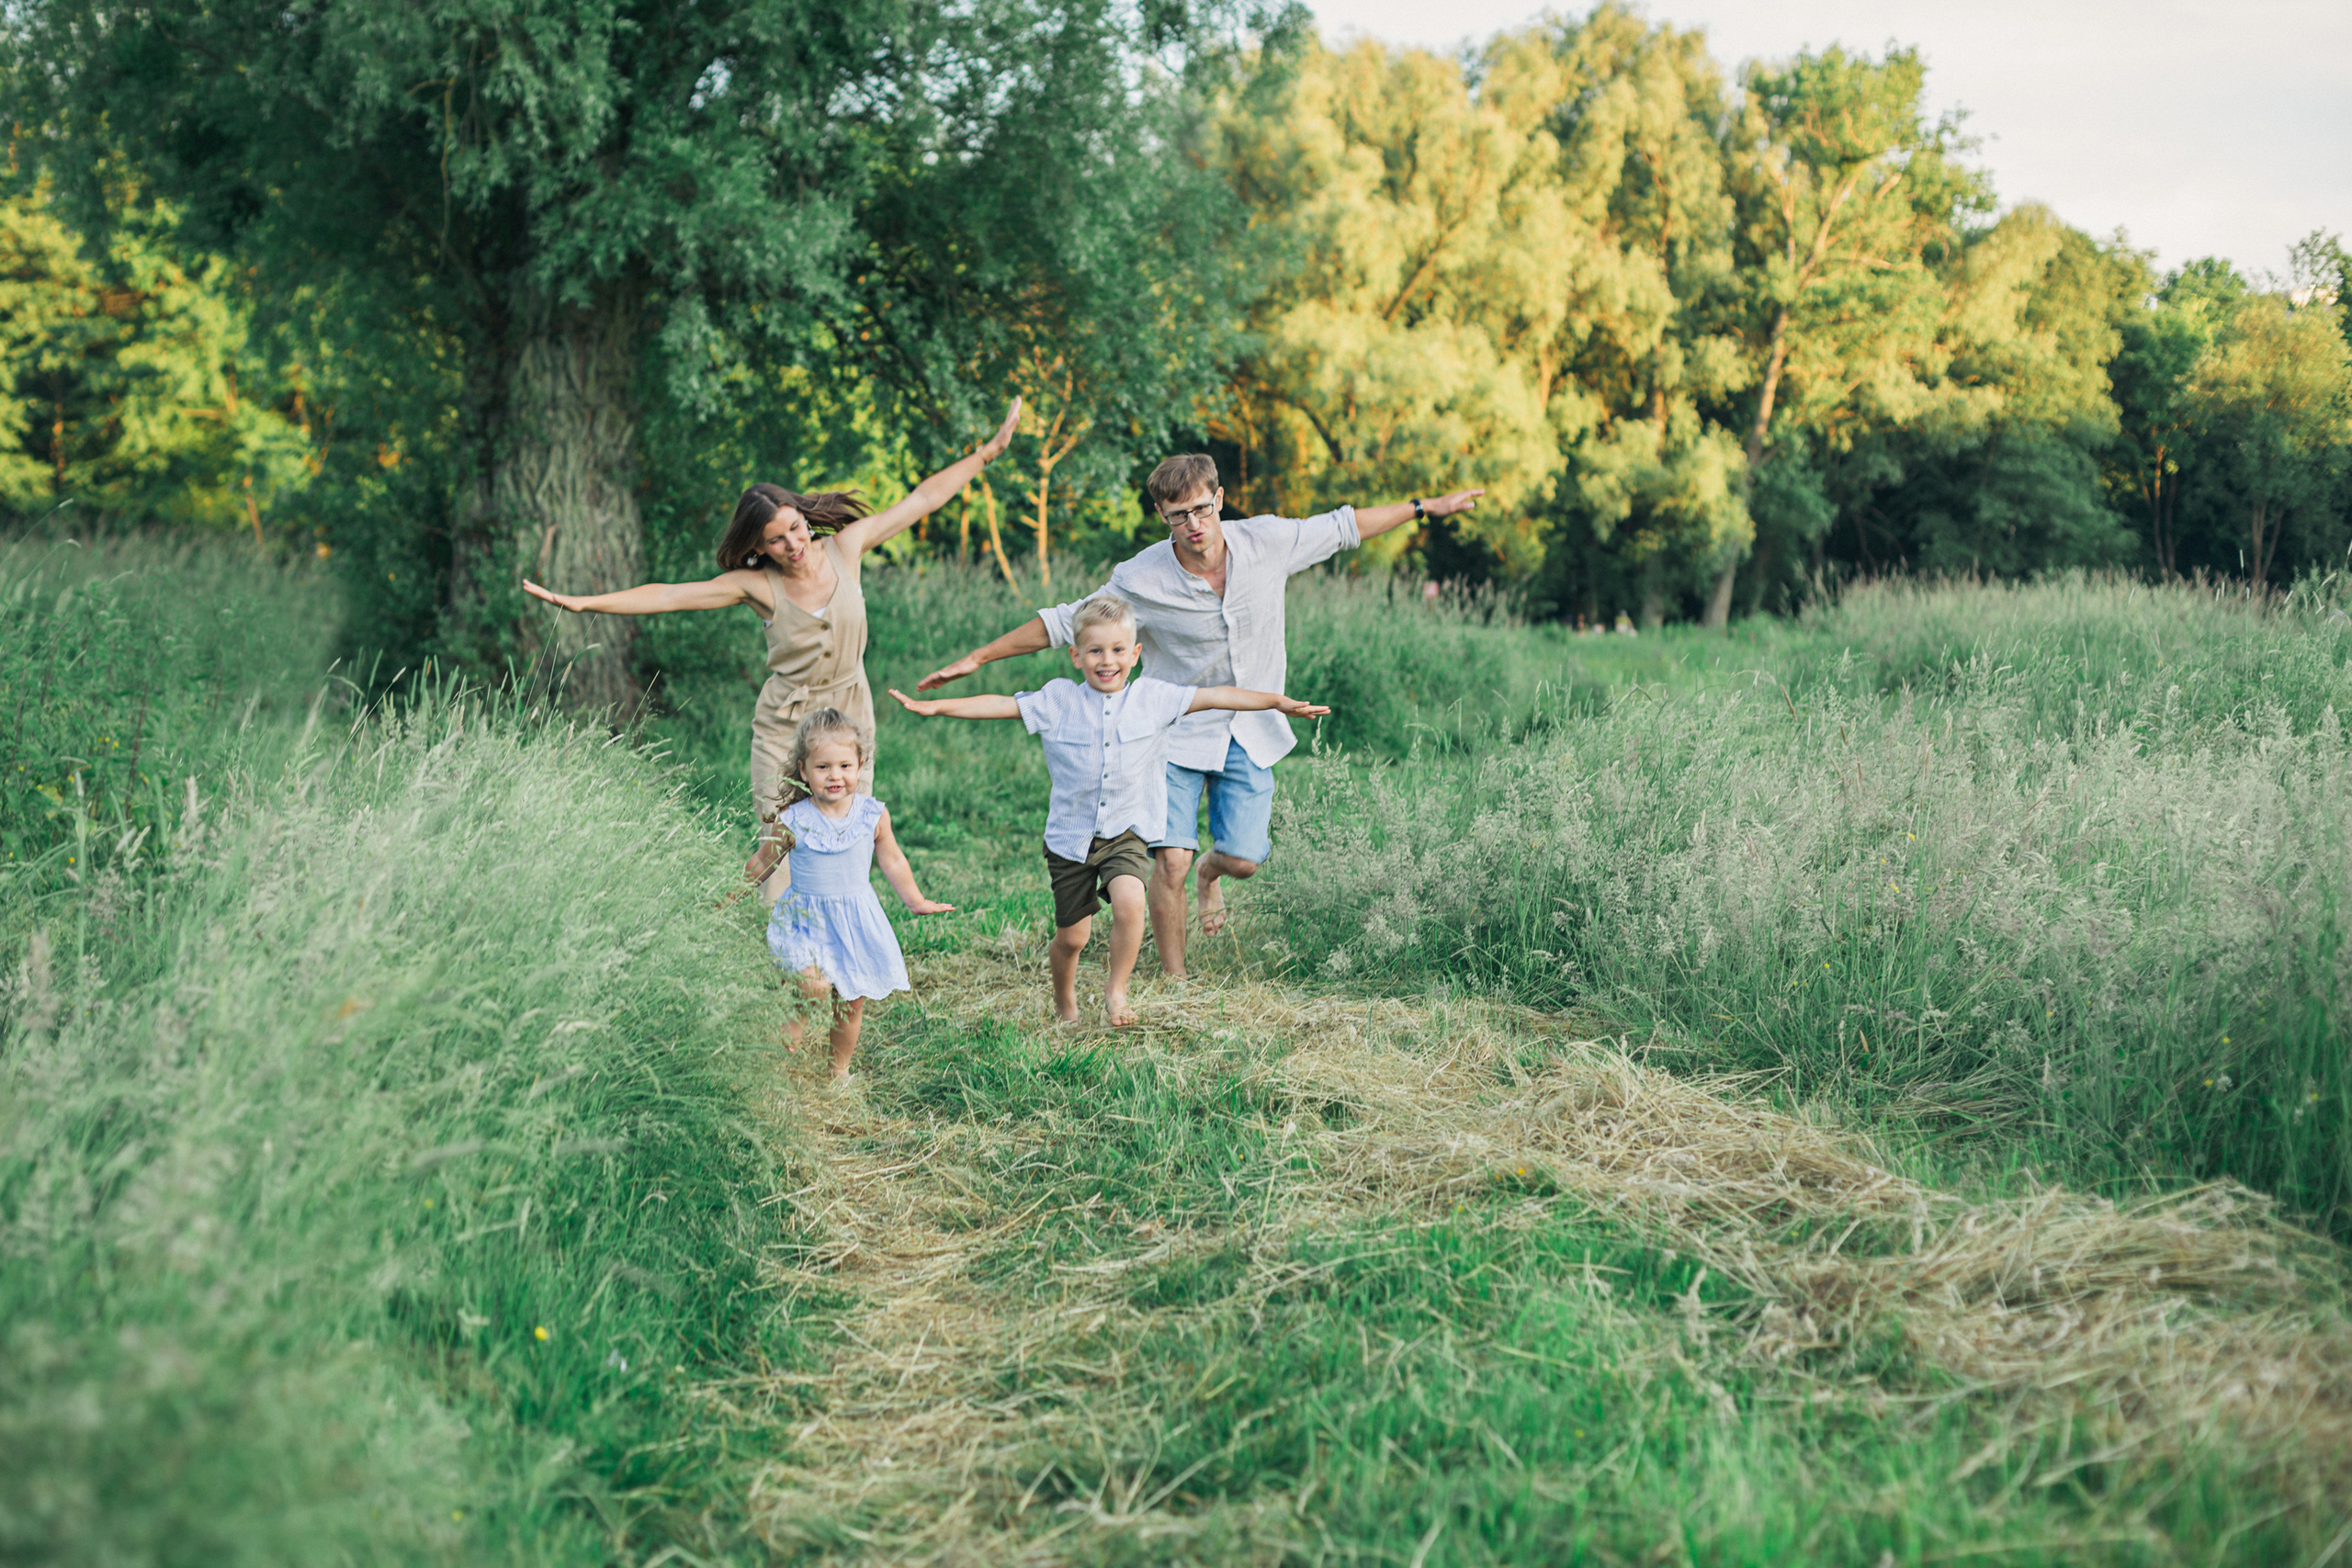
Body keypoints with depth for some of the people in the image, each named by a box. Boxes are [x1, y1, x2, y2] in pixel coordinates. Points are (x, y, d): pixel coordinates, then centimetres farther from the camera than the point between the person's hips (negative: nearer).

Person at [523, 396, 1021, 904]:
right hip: (784, 727, -2)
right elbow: (667, 595, -13)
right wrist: (579, 602, -21)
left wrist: (992, 449, 4)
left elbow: (924, 498, 2)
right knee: (778, 849, -8)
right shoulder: (758, 585, -8)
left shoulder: (843, 547, -3)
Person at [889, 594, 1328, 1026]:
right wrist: (936, 706, -14)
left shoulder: (1153, 698, -3)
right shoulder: (1058, 701, -4)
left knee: (1129, 900, -28)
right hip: (1070, 836, 1)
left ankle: (1116, 987, -4)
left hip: (1127, 832, 0)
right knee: (1072, 935, 8)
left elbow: (1216, 697, -4)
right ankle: (1065, 1006, 38)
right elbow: (1000, 705, -6)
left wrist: (1278, 702, -9)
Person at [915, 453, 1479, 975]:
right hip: (1178, 732, -2)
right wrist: (976, 658, -10)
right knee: (1170, 860, -14)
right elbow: (1063, 622, -8)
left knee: (1243, 860, -4)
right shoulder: (1140, 581, -17)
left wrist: (1428, 507, 12)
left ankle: (1212, 872, 36)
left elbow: (1343, 526, 4)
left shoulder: (1267, 542, -11)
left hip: (1250, 734, 2)